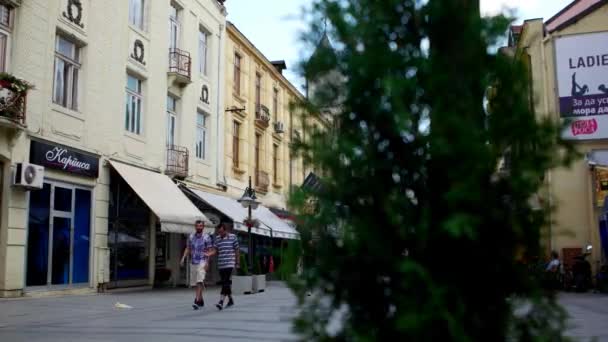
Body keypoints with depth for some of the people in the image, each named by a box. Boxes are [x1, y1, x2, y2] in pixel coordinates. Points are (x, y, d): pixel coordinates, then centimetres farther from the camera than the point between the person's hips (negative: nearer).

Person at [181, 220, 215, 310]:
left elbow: (211, 251, -6)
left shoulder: (206, 237, -5)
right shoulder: (191, 236, 9)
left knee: (199, 282, -18)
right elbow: (188, 248, 17)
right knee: (194, 284, 9)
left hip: (202, 263, -5)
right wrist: (183, 258, 3)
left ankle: (197, 301, -21)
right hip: (193, 263, 5)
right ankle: (201, 301, 24)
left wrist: (207, 263, -16)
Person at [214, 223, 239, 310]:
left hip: (230, 264, -5)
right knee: (225, 283, 11)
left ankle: (221, 302, -20)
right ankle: (230, 300, 27)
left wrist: (237, 263, 1)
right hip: (221, 264, 5)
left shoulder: (233, 237, -2)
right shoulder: (217, 238, 9)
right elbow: (216, 250, 11)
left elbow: (237, 251, 2)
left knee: (226, 282, -15)